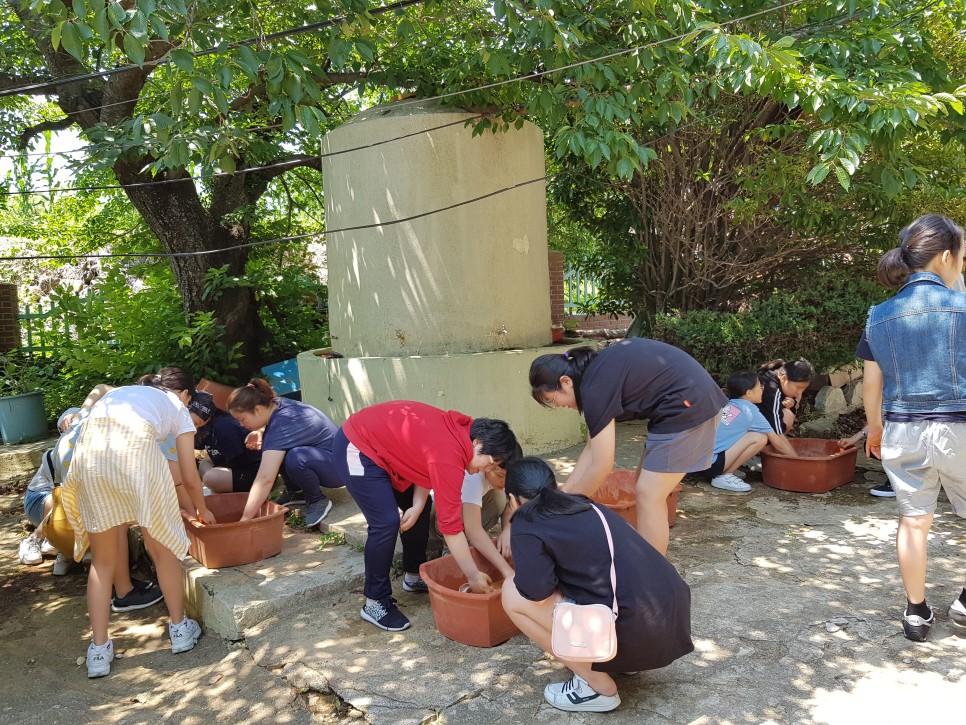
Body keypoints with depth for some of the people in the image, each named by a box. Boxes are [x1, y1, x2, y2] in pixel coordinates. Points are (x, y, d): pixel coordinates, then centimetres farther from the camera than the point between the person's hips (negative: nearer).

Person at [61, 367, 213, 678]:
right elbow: (190, 478, 28)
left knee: (102, 559, 19)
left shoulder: (120, 391, 40)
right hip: (135, 447, -3)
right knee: (163, 548, 17)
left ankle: (99, 650, 22)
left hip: (88, 449, 4)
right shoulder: (177, 408, 28)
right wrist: (203, 510, 47)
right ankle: (179, 628, 32)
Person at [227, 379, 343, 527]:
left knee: (295, 458, -36)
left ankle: (318, 500, -9)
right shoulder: (277, 404, -4)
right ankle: (294, 491, 10)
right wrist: (259, 432, -2)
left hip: (339, 467, -9)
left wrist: (245, 519, -33)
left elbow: (265, 479, -35)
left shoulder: (281, 426, -29)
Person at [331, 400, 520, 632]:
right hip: (355, 448, -10)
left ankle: (413, 576, 29)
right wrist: (474, 577, -18)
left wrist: (417, 506, -12)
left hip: (379, 442, 10)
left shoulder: (461, 429, -5)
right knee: (387, 522, -16)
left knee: (421, 510, 12)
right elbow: (450, 525, -26)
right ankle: (375, 603, 0)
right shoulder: (449, 456, -31)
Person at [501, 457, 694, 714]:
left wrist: (514, 578, 6)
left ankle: (597, 686, 6)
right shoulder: (585, 507, 18)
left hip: (633, 633, -8)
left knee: (514, 594, 0)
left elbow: (536, 589, -16)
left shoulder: (527, 524, -4)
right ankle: (612, 660, 19)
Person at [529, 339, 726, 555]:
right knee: (648, 489, 16)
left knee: (648, 495, -4)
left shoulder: (595, 387, -19)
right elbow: (592, 448, 14)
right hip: (694, 400, 10)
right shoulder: (596, 372, 9)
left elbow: (601, 467, -16)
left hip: (688, 405, -10)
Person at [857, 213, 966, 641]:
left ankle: (916, 613, 21)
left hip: (901, 432, 4)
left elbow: (871, 383, 7)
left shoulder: (880, 316, 2)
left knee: (913, 520, 13)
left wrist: (874, 428, 21)